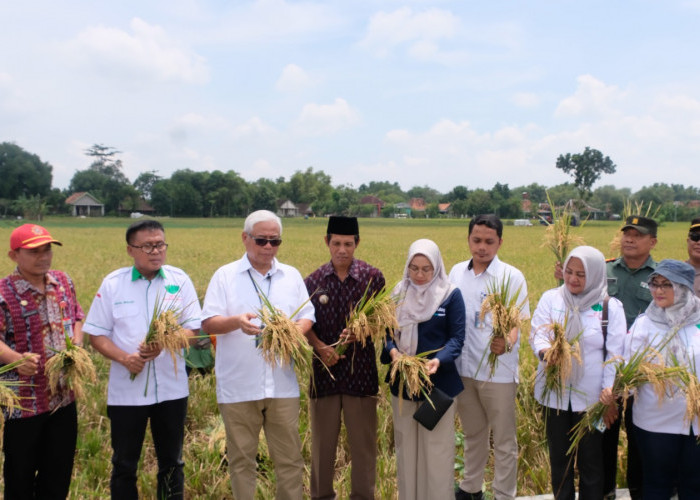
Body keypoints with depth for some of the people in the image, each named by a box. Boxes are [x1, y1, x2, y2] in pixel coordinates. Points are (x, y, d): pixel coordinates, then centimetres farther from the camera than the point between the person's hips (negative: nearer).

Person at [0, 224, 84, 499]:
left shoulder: (63, 281, 4)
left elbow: (77, 317, 15)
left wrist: (77, 347, -2)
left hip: (64, 396, 5)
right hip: (24, 400, -5)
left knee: (60, 470, 16)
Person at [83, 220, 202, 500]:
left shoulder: (179, 280, -2)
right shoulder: (112, 283, -3)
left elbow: (193, 329, -3)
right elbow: (96, 334, -1)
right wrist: (124, 358, -18)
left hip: (171, 389, 1)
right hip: (126, 390, 0)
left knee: (171, 462, 14)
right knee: (124, 465, 11)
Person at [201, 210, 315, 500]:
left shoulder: (292, 276, 9)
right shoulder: (224, 276, 0)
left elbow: (307, 317, 10)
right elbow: (208, 323, -5)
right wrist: (237, 322, -25)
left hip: (282, 384, 2)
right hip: (238, 386, -2)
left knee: (289, 456, 7)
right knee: (241, 457, 10)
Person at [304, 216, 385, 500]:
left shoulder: (373, 277, -4)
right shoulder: (313, 281, 1)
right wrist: (321, 347, -15)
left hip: (361, 369, -1)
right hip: (324, 368, 2)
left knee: (363, 440, 8)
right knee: (322, 439, 13)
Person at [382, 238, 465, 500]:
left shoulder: (451, 295, -5)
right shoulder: (399, 294, 6)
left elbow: (457, 337, -8)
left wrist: (439, 360, -26)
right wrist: (392, 351, -17)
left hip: (438, 381, -4)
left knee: (437, 448, 1)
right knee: (405, 446, 12)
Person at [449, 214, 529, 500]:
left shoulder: (512, 277, -10)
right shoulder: (456, 273, 3)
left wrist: (507, 343, -35)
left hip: (499, 371, -4)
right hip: (463, 368, 4)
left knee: (504, 440, 8)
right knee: (472, 434, 21)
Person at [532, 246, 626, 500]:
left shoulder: (610, 307, -3)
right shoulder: (550, 298, 0)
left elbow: (615, 352, -4)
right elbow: (537, 333, -7)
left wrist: (609, 388, -15)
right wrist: (544, 350, -29)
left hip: (592, 396, -1)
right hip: (554, 393, 2)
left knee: (592, 459, 11)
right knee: (559, 457, 14)